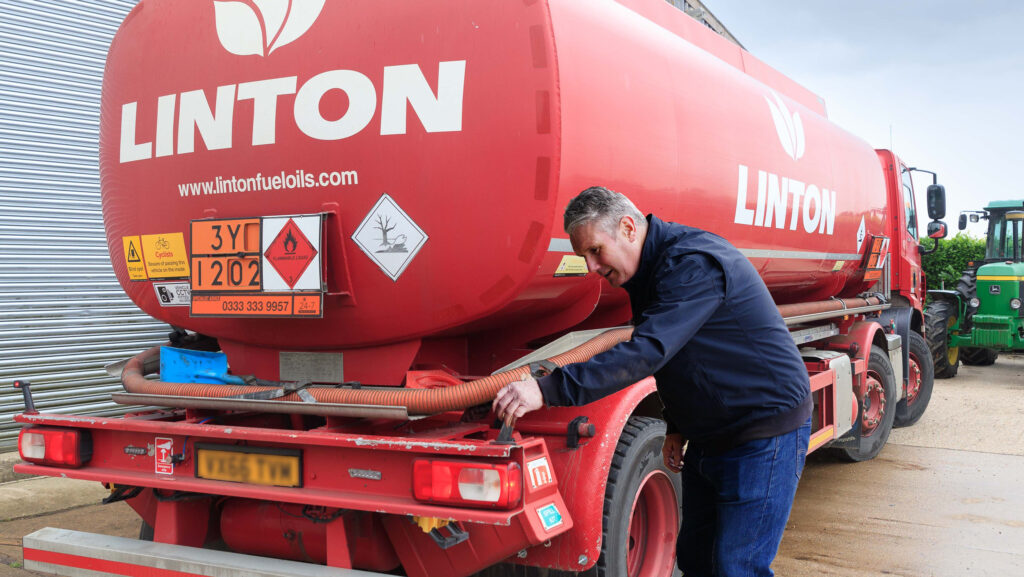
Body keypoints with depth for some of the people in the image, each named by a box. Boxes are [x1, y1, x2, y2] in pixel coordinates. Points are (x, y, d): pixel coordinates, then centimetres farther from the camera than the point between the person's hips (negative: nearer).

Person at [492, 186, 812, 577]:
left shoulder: (694, 264, -25)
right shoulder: (651, 269, 6)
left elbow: (647, 353, -36)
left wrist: (548, 390, -39)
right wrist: (676, 427, 13)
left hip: (764, 434, -10)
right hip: (708, 438, 10)